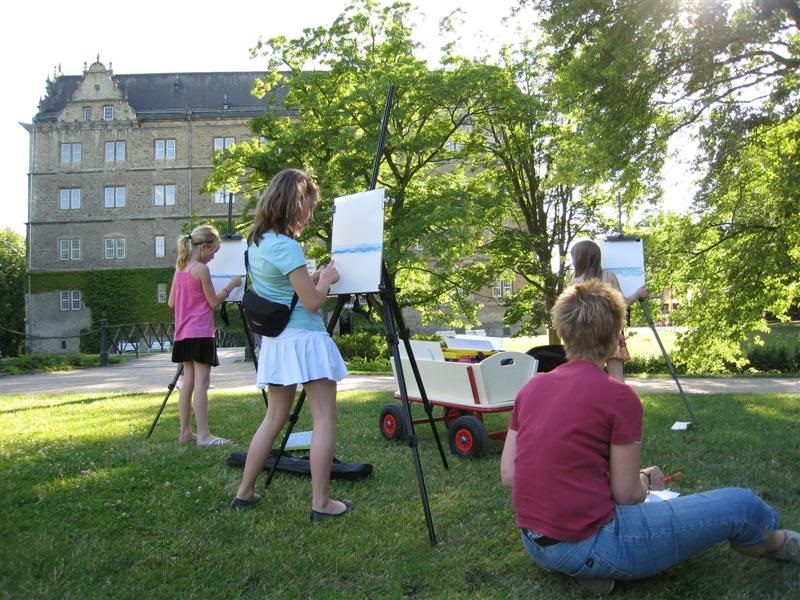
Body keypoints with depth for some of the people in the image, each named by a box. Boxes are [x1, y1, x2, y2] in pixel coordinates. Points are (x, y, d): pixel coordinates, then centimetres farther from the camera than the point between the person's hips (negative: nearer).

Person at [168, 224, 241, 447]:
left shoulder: (180, 268, 12)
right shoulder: (201, 269, -12)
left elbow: (171, 302, 15)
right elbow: (214, 302, -7)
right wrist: (231, 285, 3)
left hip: (183, 333, 8)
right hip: (200, 333, -8)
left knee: (188, 381, 10)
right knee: (201, 382, -8)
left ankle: (185, 432, 14)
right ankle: (203, 435, -7)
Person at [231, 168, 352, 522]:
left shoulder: (256, 241, 11)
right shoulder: (286, 246, -16)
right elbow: (312, 302, -15)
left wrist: (316, 276, 13)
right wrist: (326, 279, 2)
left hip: (274, 340, 9)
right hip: (304, 339, -9)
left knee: (274, 417, 17)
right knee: (324, 418, -1)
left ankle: (245, 492, 24)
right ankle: (321, 503, 2)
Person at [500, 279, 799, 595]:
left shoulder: (531, 387, 2)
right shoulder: (619, 396, -15)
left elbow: (508, 475, 5)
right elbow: (627, 494, -10)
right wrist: (647, 480, 12)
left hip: (535, 546, 7)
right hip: (590, 547, -7)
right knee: (742, 504, 7)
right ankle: (771, 542, 37)